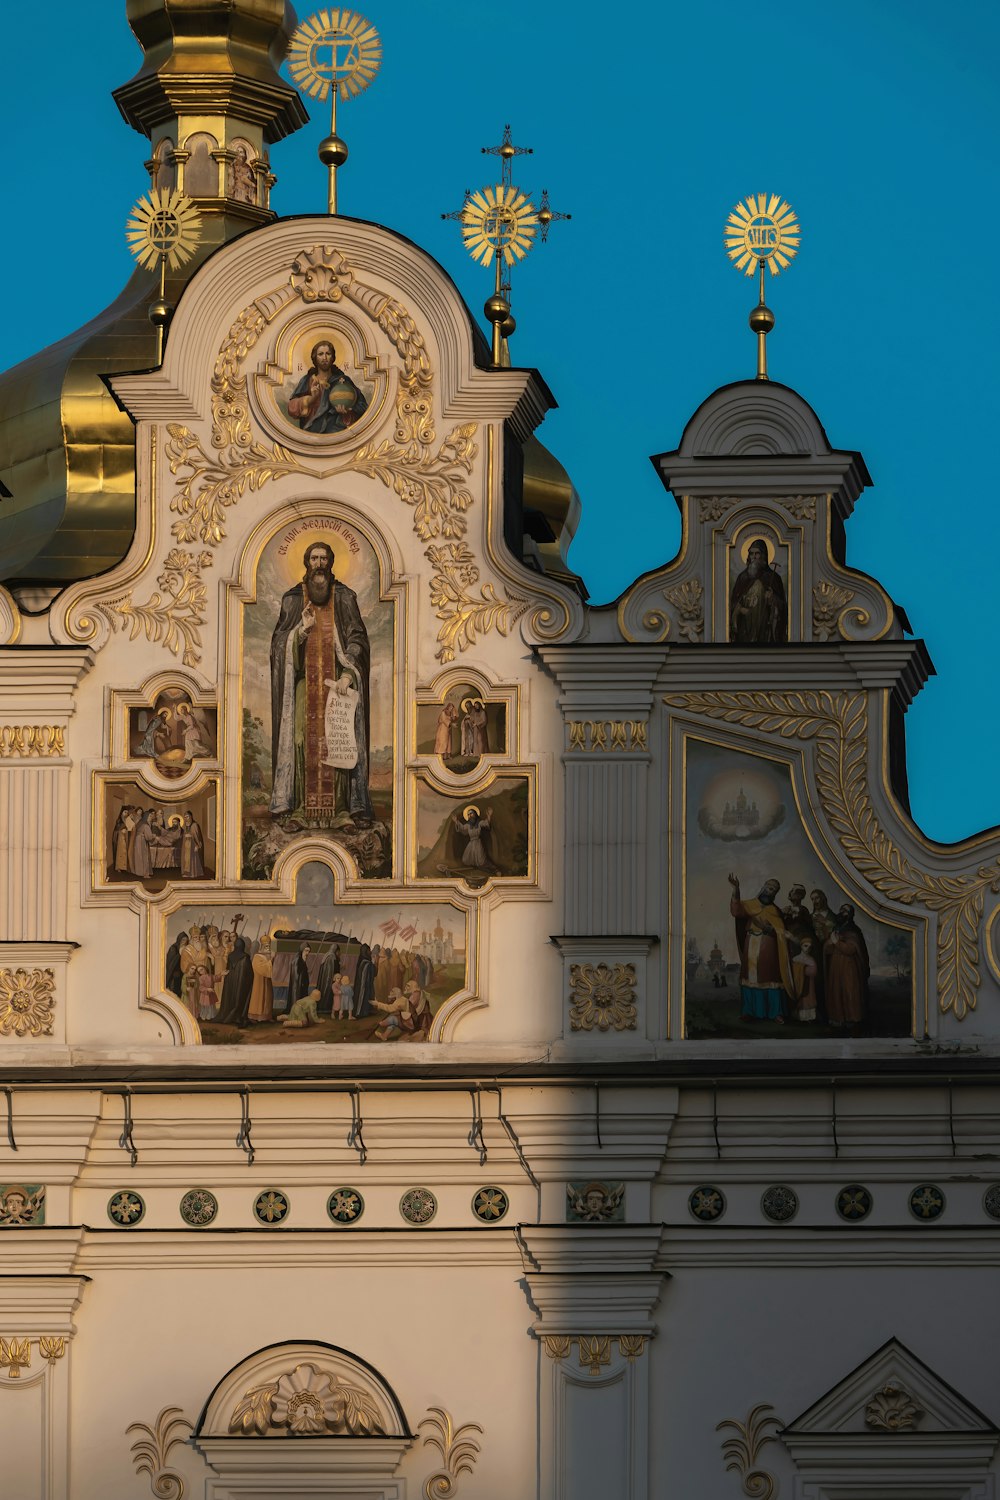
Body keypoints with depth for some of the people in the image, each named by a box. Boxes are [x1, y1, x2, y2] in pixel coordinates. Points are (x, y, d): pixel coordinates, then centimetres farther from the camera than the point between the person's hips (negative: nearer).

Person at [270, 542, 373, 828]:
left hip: (336, 679, 0)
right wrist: (301, 630, -14)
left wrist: (347, 675, -13)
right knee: (305, 739, -7)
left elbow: (357, 640, 1)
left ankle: (341, 809, -9)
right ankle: (304, 809, -9)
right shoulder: (292, 600, 10)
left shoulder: (344, 598, 7)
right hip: (304, 681, 1)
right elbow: (279, 643, 6)